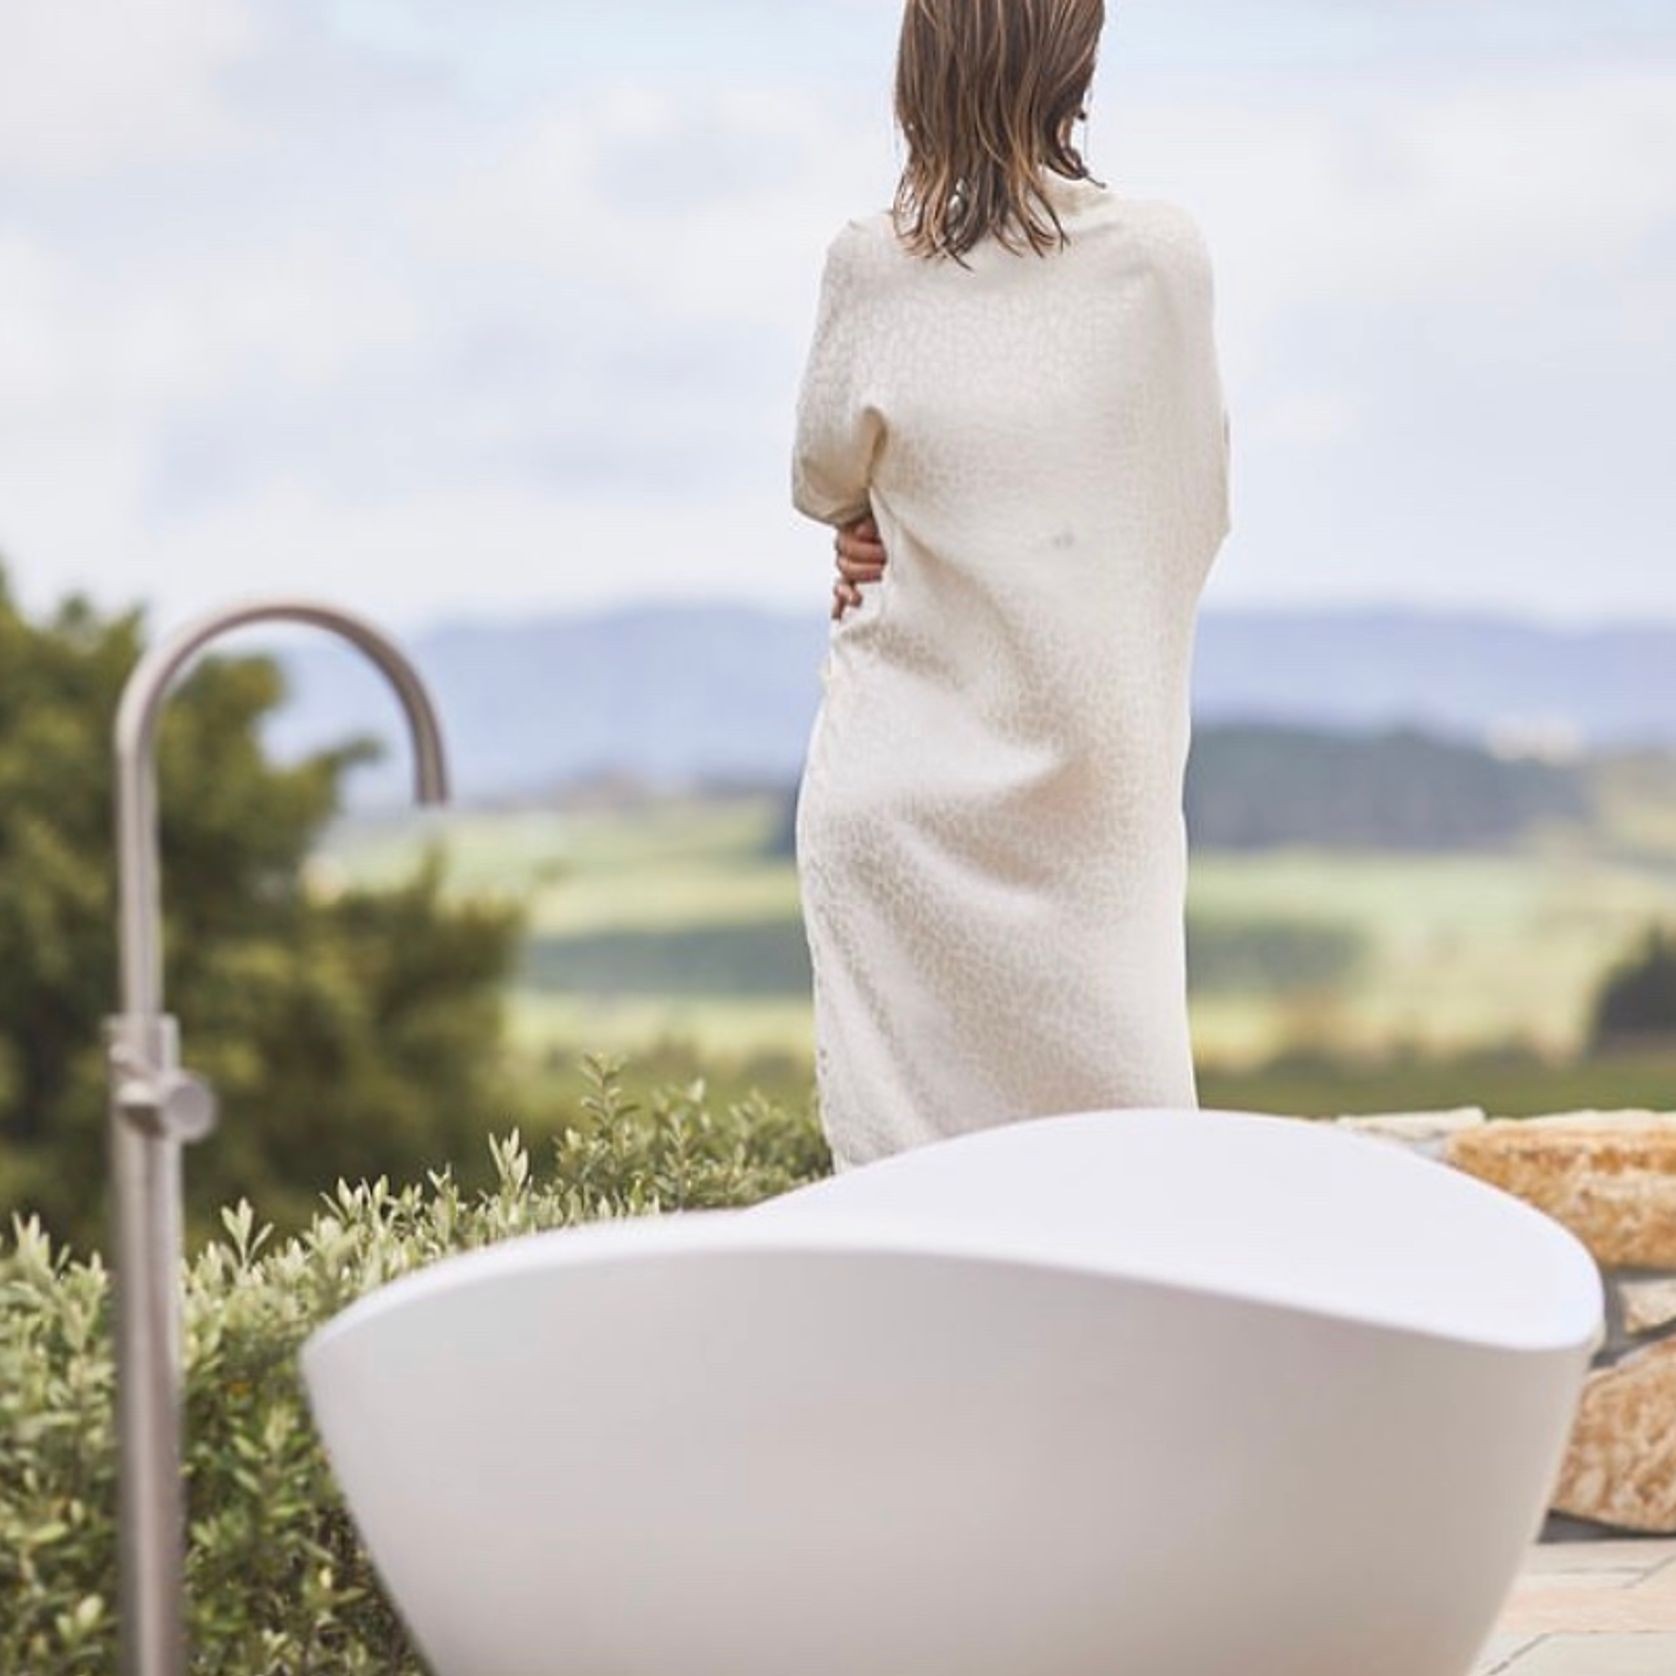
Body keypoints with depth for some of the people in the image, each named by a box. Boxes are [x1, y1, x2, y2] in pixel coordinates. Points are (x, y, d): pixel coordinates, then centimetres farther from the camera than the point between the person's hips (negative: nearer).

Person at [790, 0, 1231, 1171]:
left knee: (903, 1162, 2)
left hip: (904, 784, -1)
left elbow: (824, 483, 6)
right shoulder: (1167, 260, -5)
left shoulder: (874, 266, -7)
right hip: (1092, 766, 1)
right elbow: (1200, 506, 4)